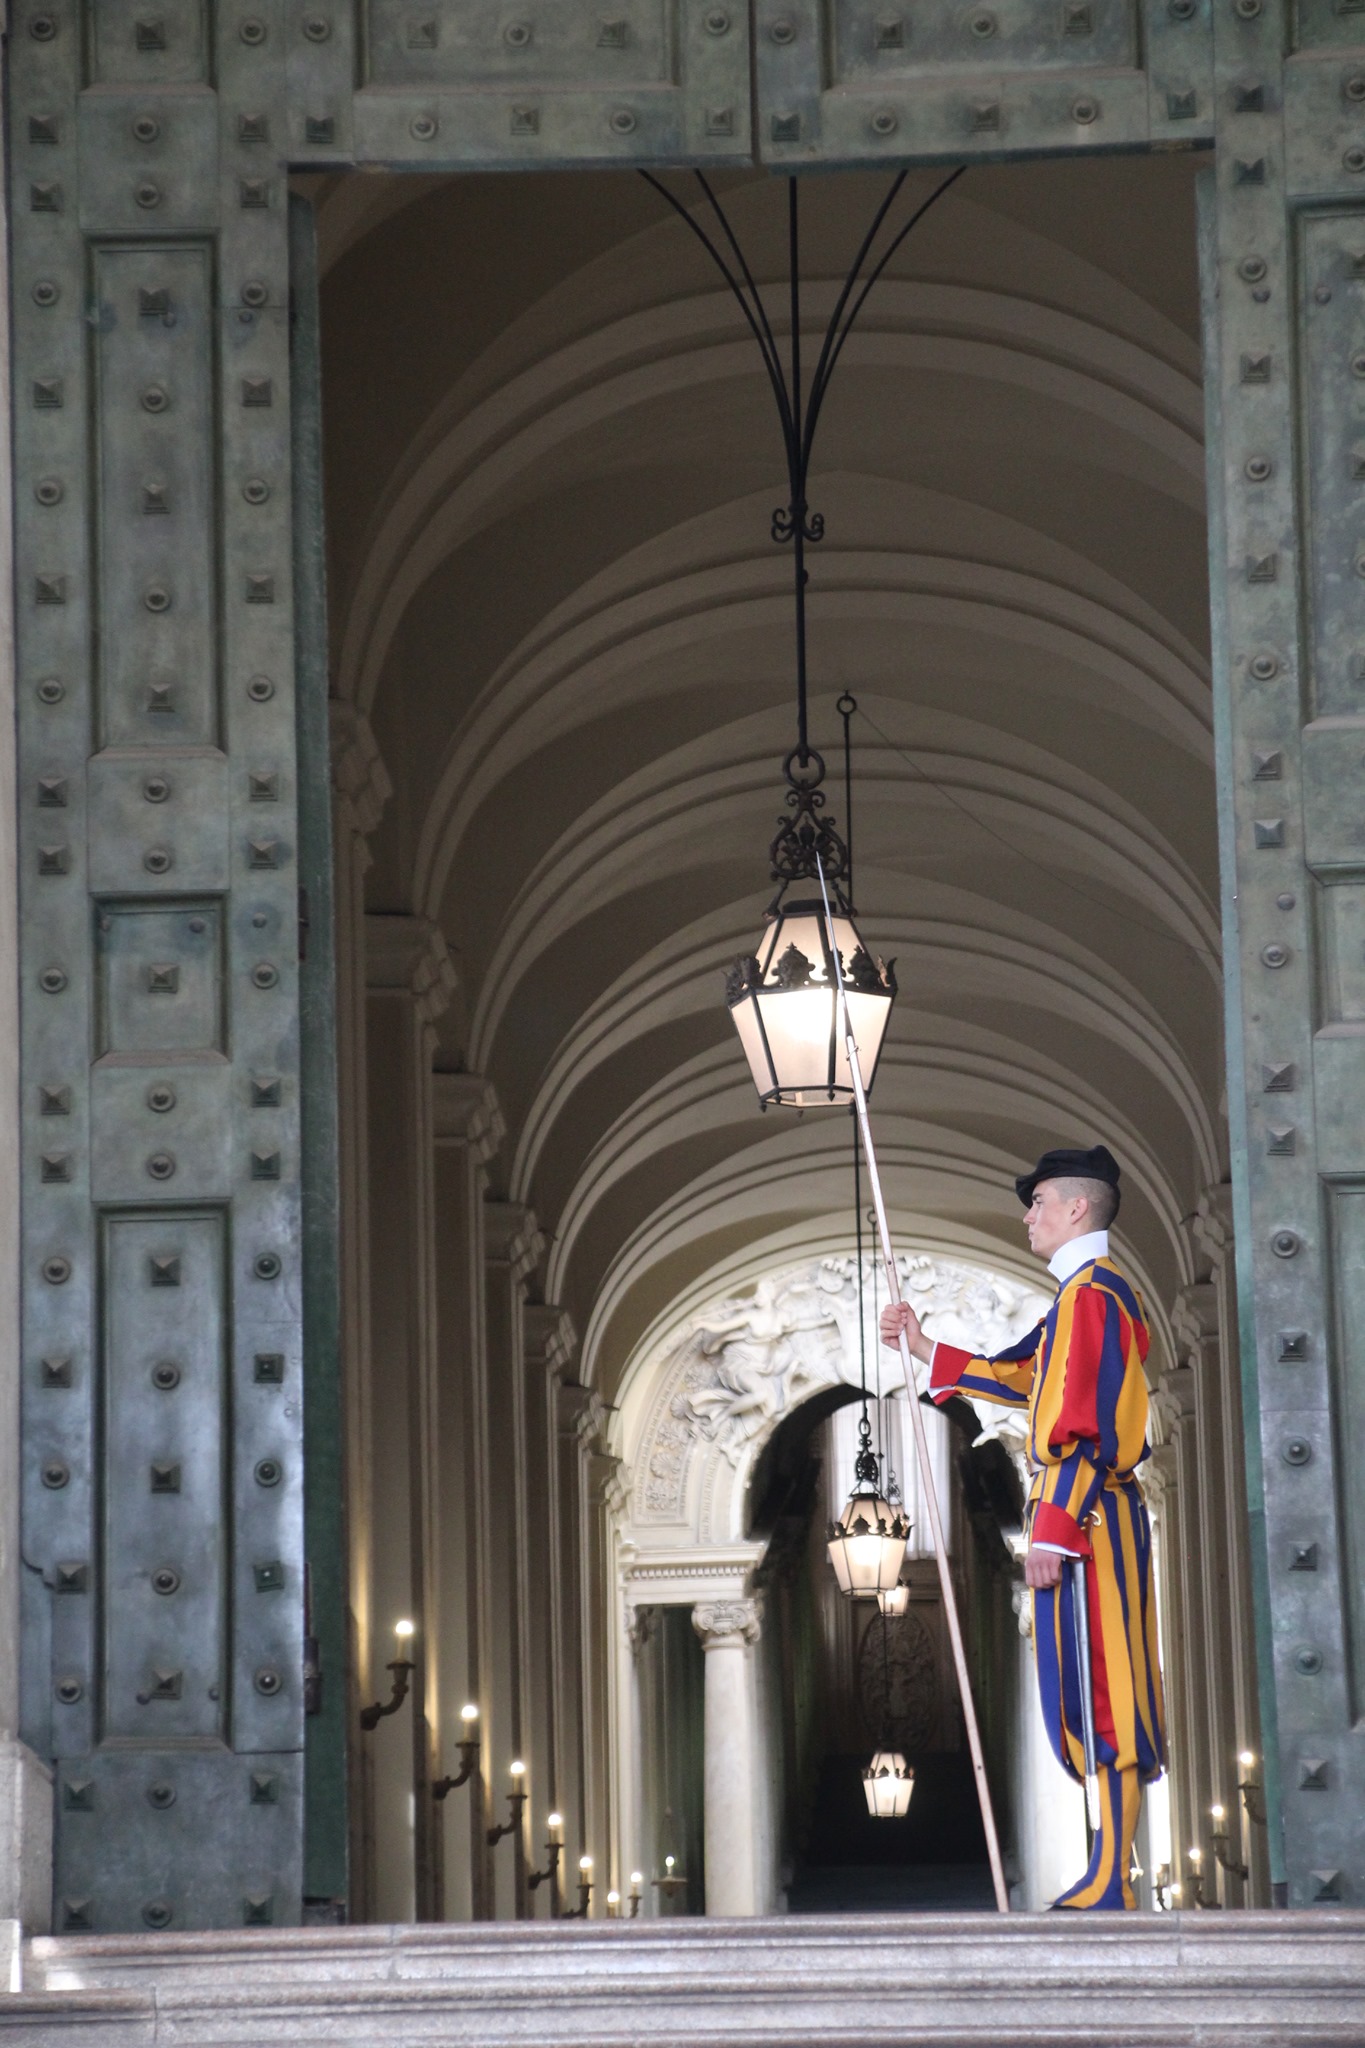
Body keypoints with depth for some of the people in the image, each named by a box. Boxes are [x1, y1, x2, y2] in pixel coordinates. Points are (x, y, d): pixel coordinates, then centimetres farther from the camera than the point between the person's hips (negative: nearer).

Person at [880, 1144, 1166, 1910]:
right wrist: (924, 1348, 29)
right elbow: (1020, 1377, 30)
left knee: (1102, 1692, -10)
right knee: (1096, 1695, 10)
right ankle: (1112, 1876, 12)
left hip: (1084, 1517, -10)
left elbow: (1085, 1425, -20)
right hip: (1085, 1518, 10)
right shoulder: (1084, 1294, 19)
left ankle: (1111, 1885, -11)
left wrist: (1053, 1531, -23)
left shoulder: (1094, 1293, -14)